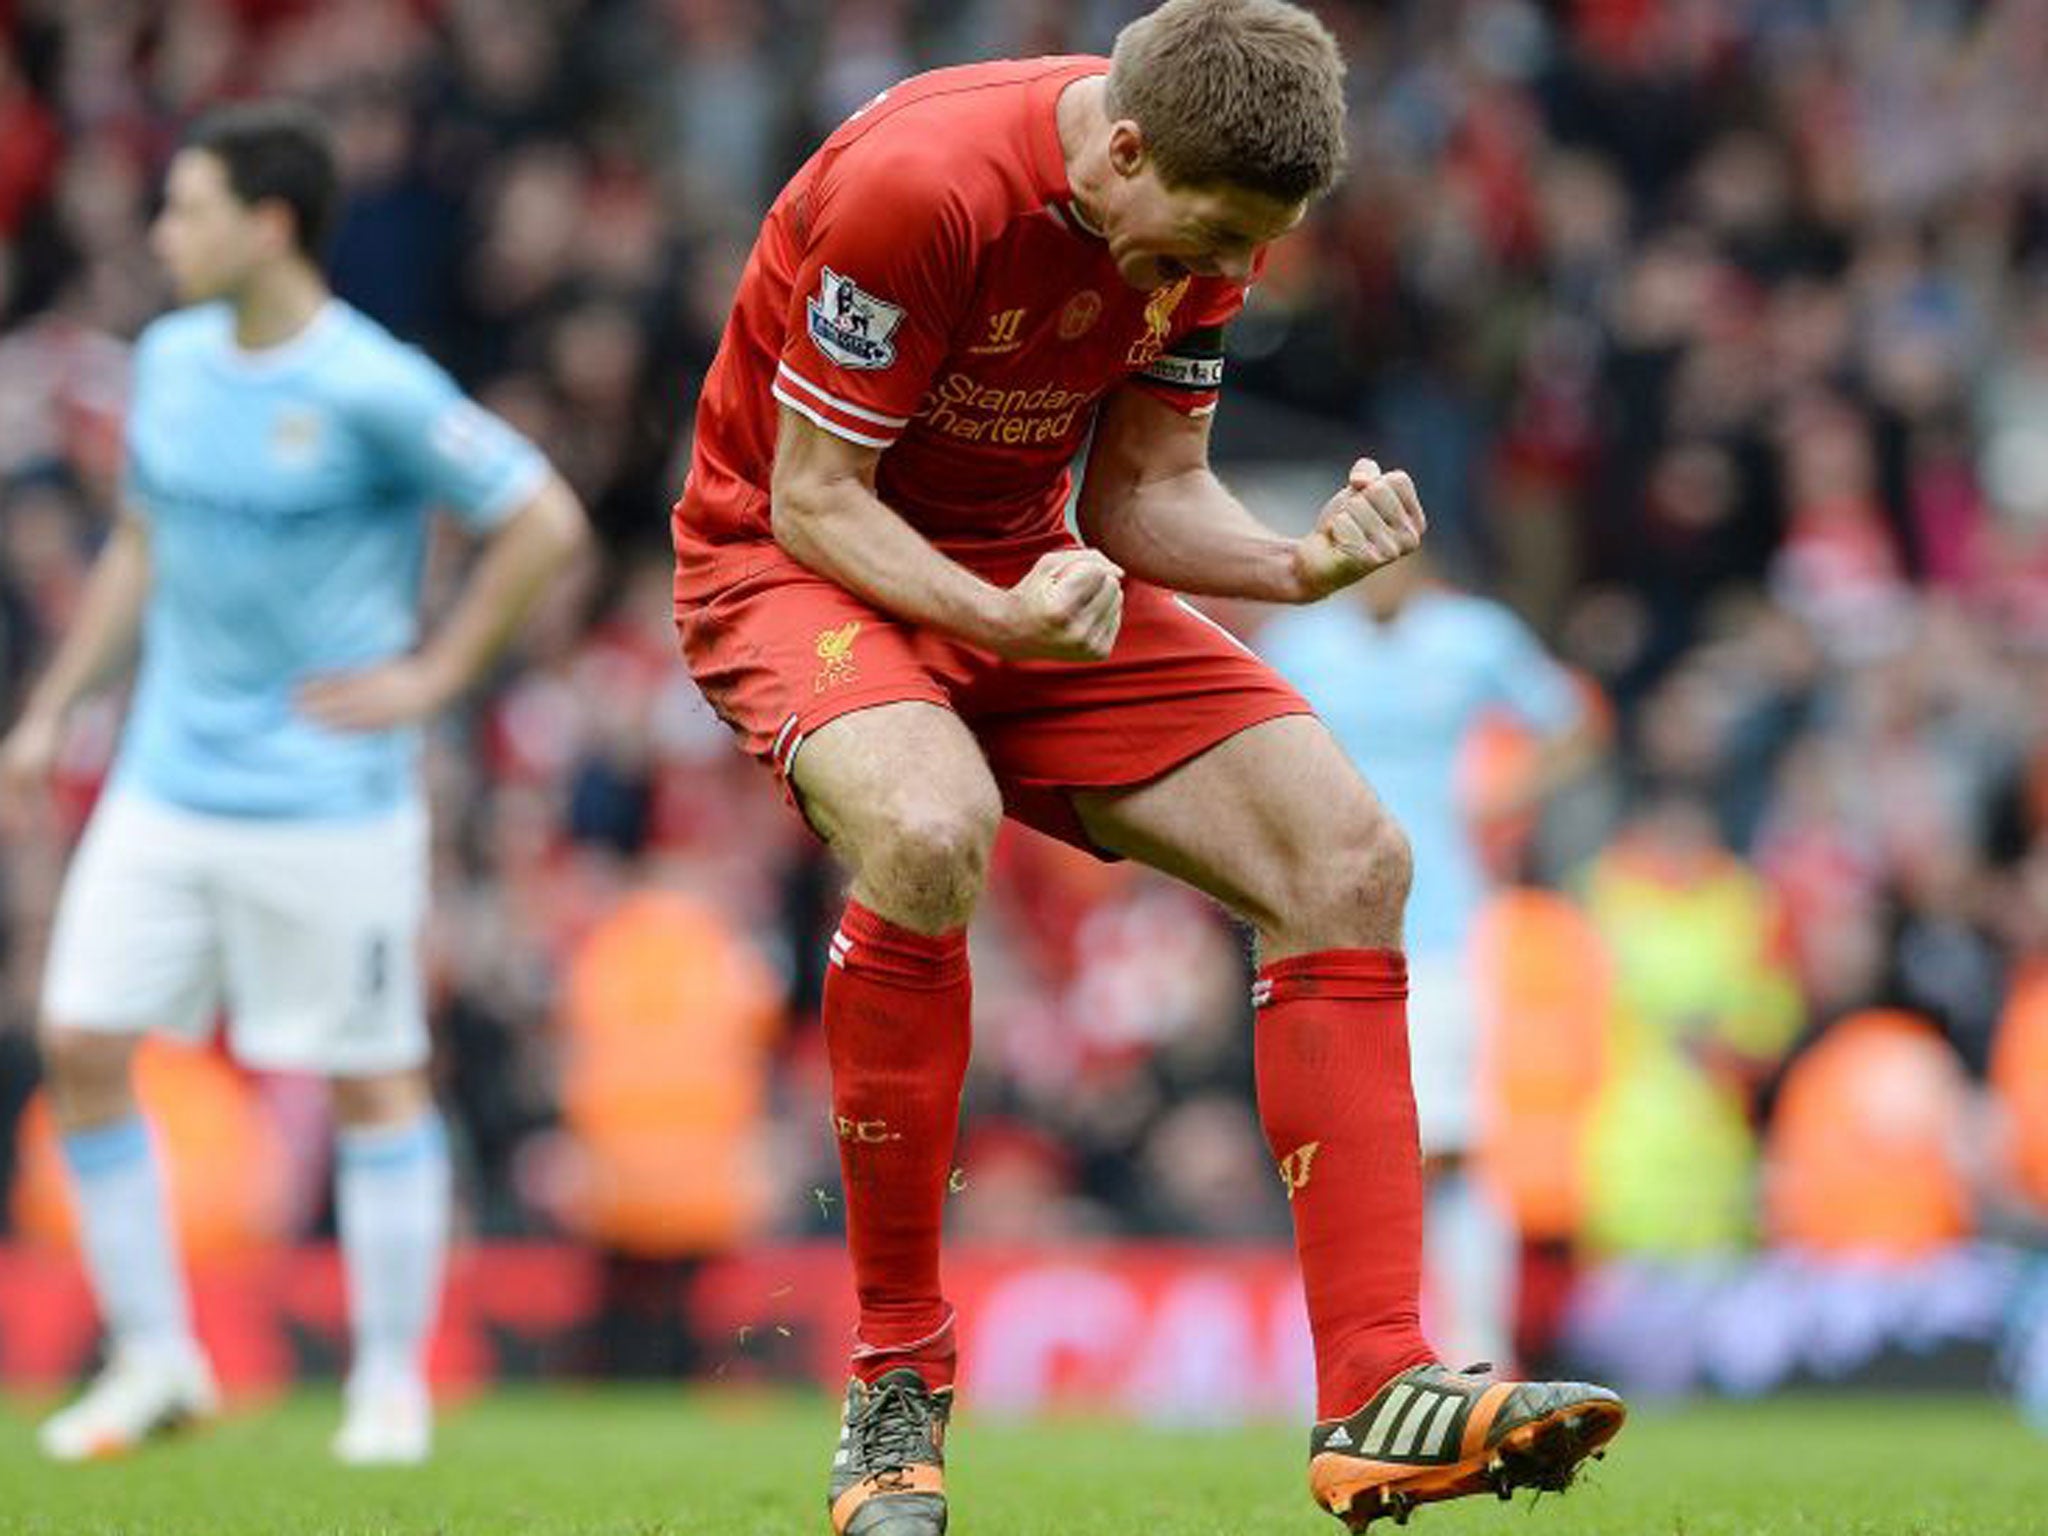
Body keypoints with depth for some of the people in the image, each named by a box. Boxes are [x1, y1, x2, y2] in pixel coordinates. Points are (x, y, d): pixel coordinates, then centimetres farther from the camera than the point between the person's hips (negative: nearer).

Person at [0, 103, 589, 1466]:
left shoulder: (374, 391, -15)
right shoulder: (173, 359, 6)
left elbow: (545, 523, -12)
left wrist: (432, 677, -11)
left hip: (328, 802, -6)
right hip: (168, 784, 6)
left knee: (375, 1080, 2)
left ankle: (393, 1384, 14)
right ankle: (156, 1360, 11)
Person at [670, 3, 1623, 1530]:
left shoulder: (1206, 215, -7)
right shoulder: (921, 187, -28)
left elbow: (1145, 494, 1)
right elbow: (812, 498, -21)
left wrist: (1300, 565, -18)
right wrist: (994, 613, -37)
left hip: (1032, 569, 7)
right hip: (787, 561, -7)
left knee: (1351, 858, -12)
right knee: (928, 833, -39)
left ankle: (1376, 1396, -13)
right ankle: (896, 1386, -22)